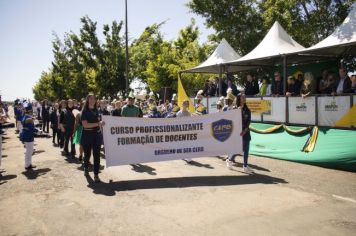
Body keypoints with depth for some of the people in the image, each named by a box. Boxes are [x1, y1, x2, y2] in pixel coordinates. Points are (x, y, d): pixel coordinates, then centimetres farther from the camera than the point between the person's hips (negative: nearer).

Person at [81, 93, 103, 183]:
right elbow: (85, 124, -15)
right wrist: (98, 123, -19)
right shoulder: (85, 111, -5)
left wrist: (101, 124, 6)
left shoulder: (96, 110, 8)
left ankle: (96, 174, 1)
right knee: (87, 154, 13)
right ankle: (86, 168, 41)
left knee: (96, 155, -3)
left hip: (97, 134, 3)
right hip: (87, 135, -3)